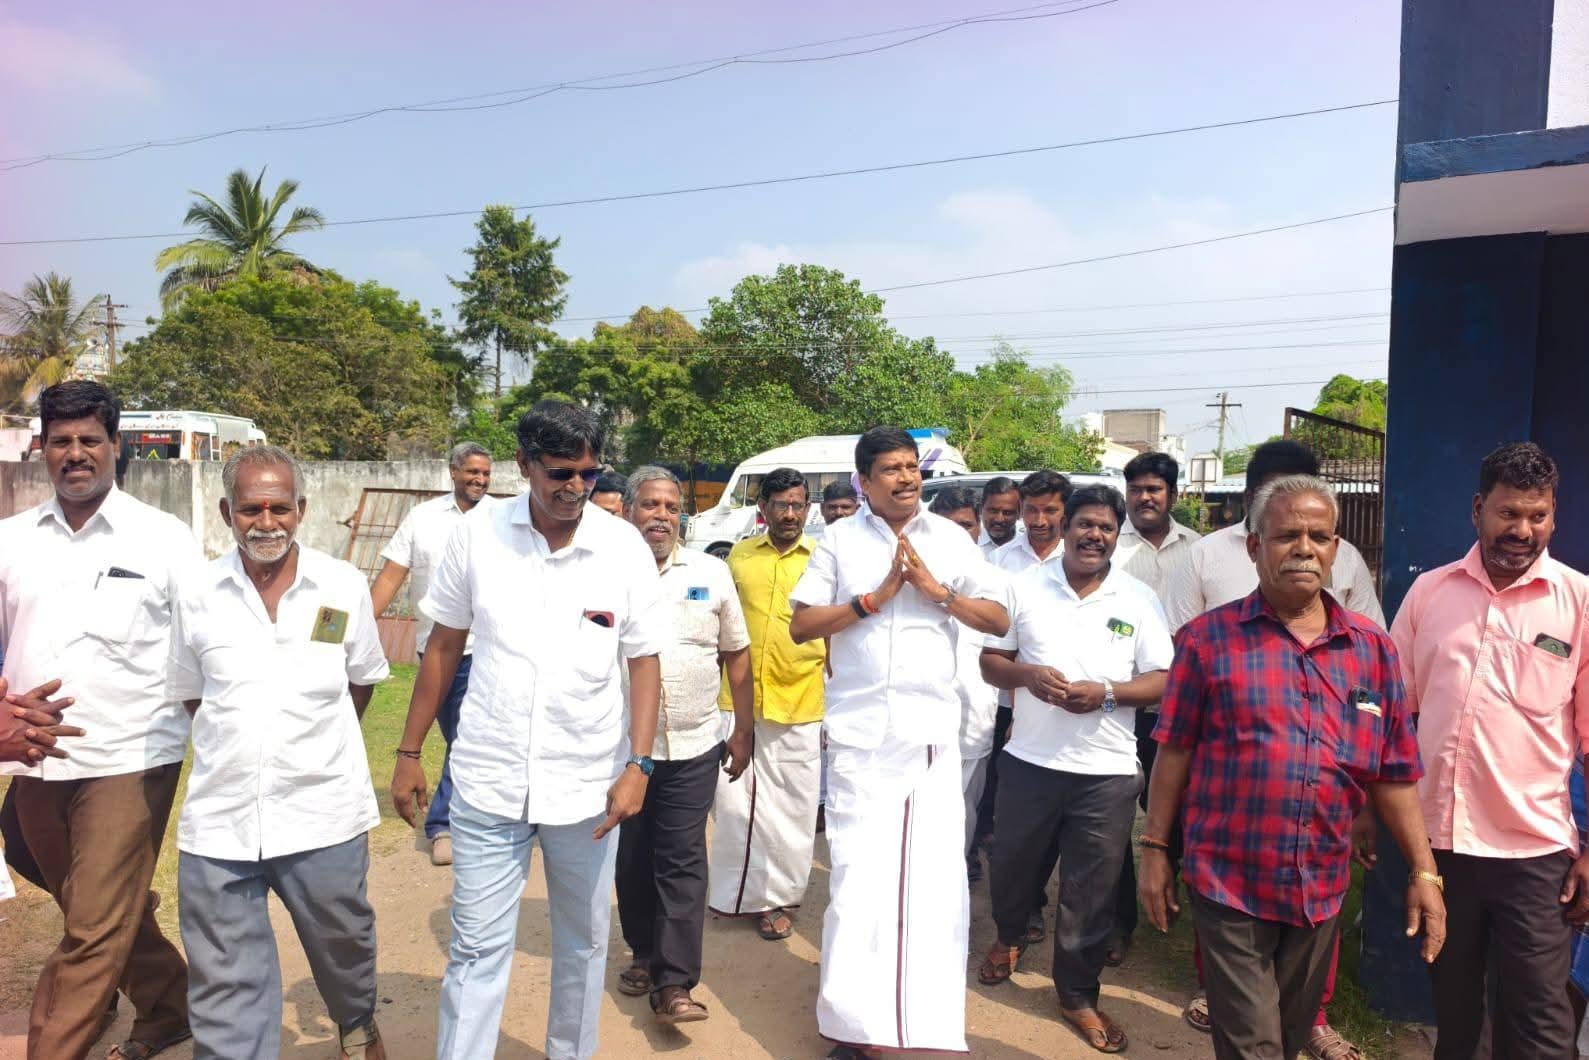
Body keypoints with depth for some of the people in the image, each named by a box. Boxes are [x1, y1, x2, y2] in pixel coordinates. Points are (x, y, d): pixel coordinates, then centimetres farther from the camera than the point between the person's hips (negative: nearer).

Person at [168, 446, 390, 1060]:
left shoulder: (345, 587, -5)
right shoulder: (196, 593, -2)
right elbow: (190, 693, 11)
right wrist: (237, 747, 7)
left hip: (323, 814, 0)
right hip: (219, 821, 0)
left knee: (343, 941, 20)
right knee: (224, 985, 8)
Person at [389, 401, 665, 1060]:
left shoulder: (625, 549, -7)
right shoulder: (477, 537, -5)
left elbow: (644, 663, -2)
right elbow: (443, 648, 5)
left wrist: (638, 765, -11)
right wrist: (409, 753, 6)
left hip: (589, 784, 1)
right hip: (488, 783, -1)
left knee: (584, 941, 17)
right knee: (477, 948, 6)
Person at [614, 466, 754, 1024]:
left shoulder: (711, 572, 3)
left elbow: (736, 654, 9)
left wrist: (743, 732, 8)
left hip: (692, 747, 0)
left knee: (682, 861, -1)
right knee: (632, 859, 13)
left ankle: (674, 982, 5)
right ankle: (644, 955, 32)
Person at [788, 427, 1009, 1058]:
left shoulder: (951, 539, 6)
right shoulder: (840, 540, 3)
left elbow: (1000, 621, 5)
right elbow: (800, 627, -2)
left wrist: (936, 590, -8)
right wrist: (875, 597, -10)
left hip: (932, 730, 1)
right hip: (858, 732, -1)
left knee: (936, 874, 3)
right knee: (858, 874, 2)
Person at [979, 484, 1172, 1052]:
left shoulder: (1140, 599, -2)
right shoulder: (1025, 586, 0)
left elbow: (1161, 681, -3)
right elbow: (990, 660, 3)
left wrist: (1105, 693, -20)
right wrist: (1026, 674, -18)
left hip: (1107, 769, -1)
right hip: (1030, 759, 1)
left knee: (1091, 889, 8)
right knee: (1014, 863, 19)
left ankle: (1078, 993, 27)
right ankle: (1009, 935, 50)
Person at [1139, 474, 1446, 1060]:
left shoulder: (1373, 648, 3)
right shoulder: (1208, 638, -6)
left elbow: (1394, 772, 7)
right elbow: (1175, 750, -2)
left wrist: (1423, 871, 4)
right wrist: (1155, 848, -1)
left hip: (1322, 889, 4)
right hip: (1228, 881, -4)